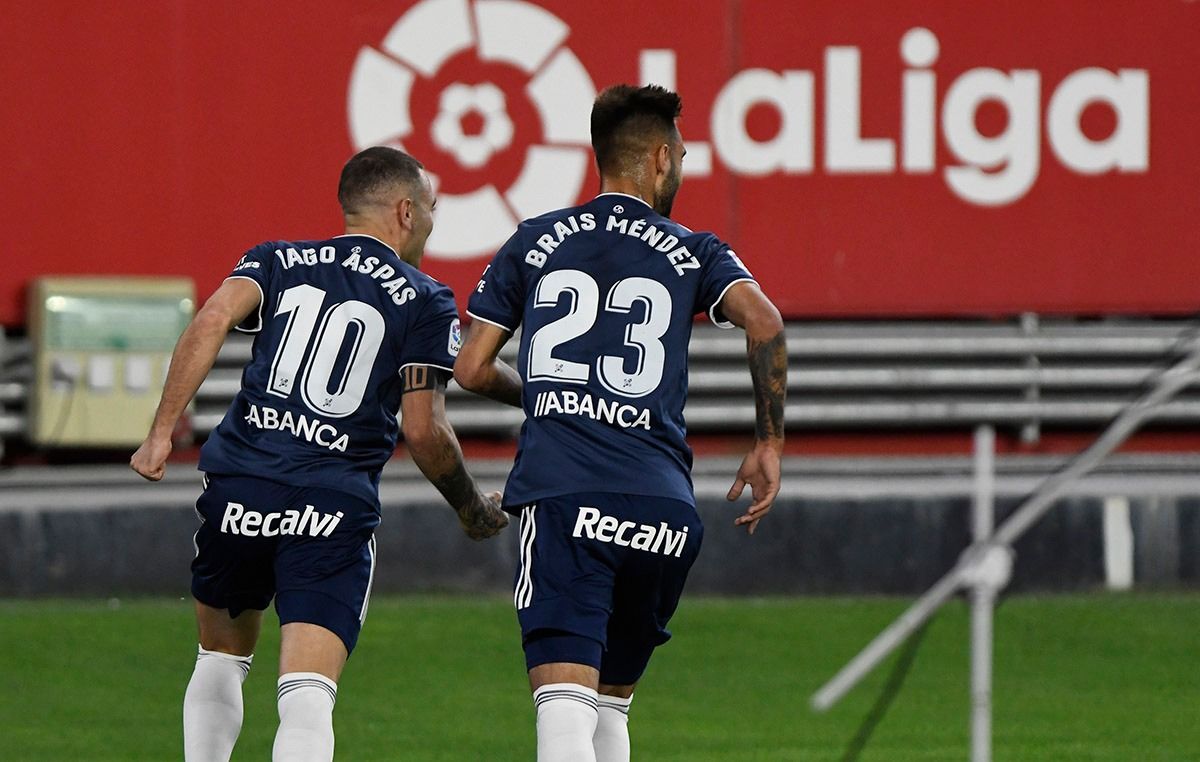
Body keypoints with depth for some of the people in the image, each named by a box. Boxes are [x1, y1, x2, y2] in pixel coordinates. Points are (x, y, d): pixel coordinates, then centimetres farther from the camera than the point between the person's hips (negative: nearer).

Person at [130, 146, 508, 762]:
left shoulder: (278, 262, 15)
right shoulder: (425, 302, 7)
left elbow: (212, 321, -5)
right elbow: (424, 433, 0)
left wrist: (162, 432, -7)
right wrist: (475, 512, 16)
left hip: (237, 484, 4)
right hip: (334, 504, -4)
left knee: (221, 661, 26)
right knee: (308, 697, -13)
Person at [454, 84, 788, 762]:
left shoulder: (535, 242, 17)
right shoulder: (693, 253, 14)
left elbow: (471, 368, 17)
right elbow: (763, 321, -6)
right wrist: (770, 443, 4)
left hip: (561, 495, -1)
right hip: (663, 508, 1)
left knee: (565, 703, -16)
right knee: (612, 701, 21)